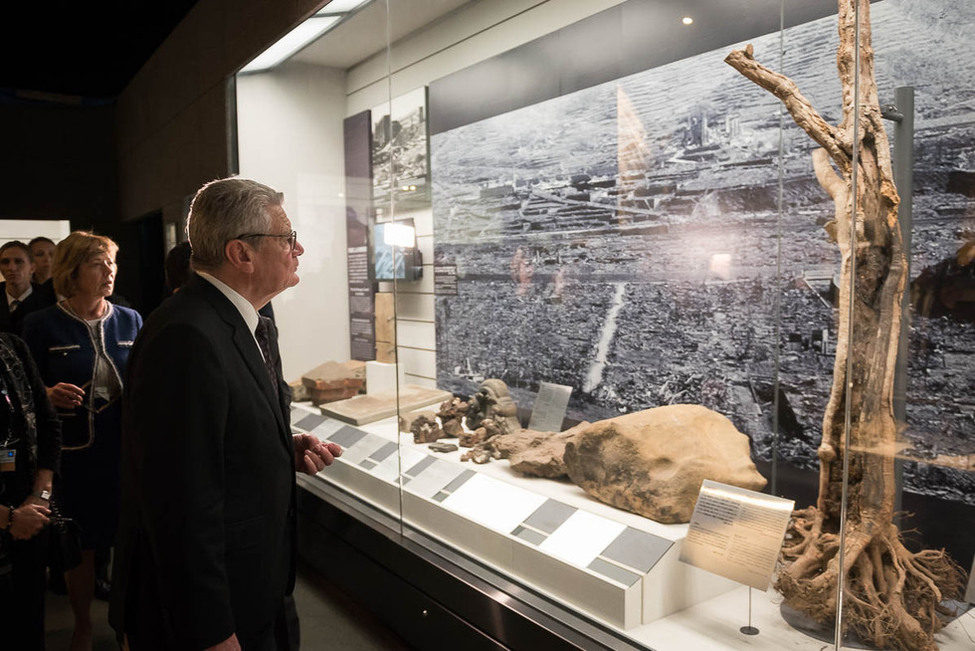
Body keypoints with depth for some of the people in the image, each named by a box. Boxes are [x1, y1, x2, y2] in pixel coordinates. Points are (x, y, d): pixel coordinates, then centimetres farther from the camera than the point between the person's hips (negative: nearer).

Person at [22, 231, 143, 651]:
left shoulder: (130, 321, 4)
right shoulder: (42, 324, -4)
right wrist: (50, 394, -18)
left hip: (126, 447, 2)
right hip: (73, 452, -2)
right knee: (80, 544, 11)